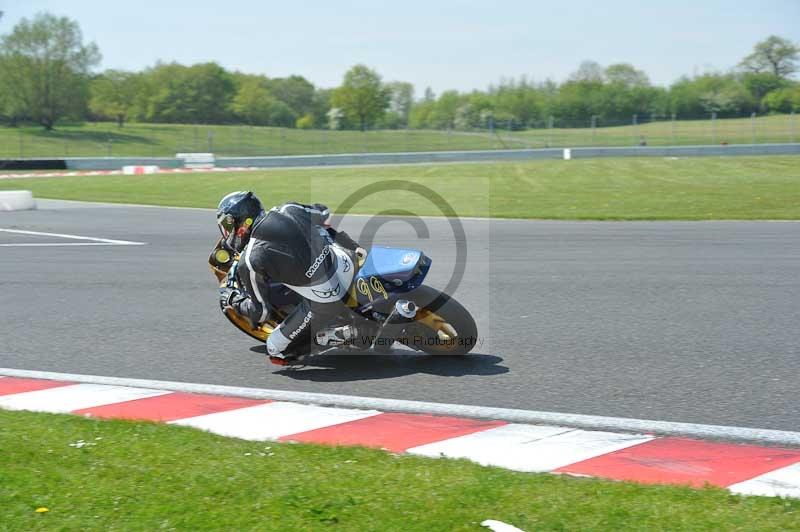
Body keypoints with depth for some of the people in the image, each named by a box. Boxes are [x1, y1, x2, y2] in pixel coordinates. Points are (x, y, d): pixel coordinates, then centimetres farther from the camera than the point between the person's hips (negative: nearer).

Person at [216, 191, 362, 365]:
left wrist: (232, 300, 13)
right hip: (346, 265, 7)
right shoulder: (287, 210, -1)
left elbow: (260, 312, -6)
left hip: (324, 303, -7)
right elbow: (325, 215, 19)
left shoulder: (250, 261, -14)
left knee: (276, 348, 9)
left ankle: (352, 332, 1)